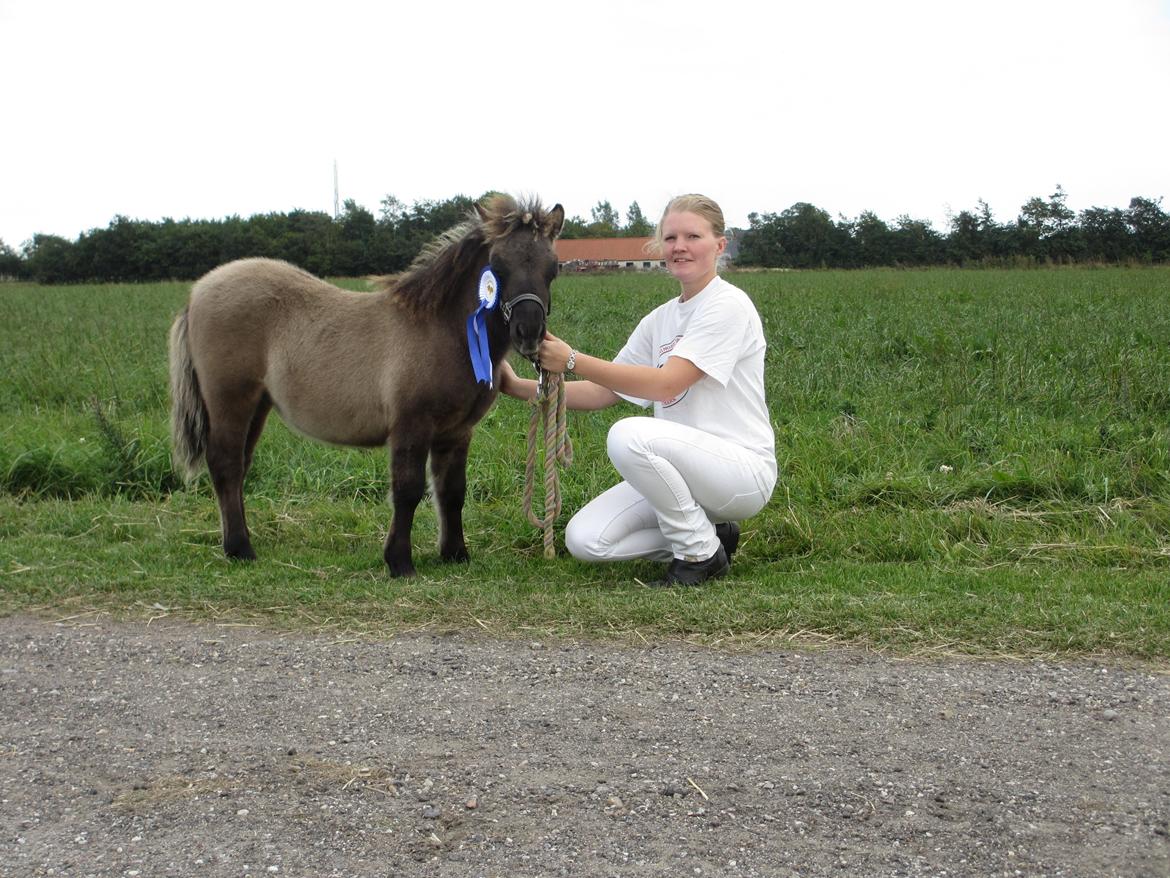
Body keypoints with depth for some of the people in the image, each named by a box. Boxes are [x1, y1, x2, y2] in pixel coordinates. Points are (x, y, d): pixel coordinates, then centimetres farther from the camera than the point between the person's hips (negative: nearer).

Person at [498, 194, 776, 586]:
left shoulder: (728, 304, -11)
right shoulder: (660, 319, 12)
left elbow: (665, 384, -22)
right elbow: (604, 393, 13)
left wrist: (572, 360, -23)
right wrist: (521, 387, 2)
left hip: (743, 467, -7)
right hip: (683, 466, 7)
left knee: (628, 435, -33)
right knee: (584, 539, -10)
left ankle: (702, 552, -12)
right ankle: (708, 533, 8)